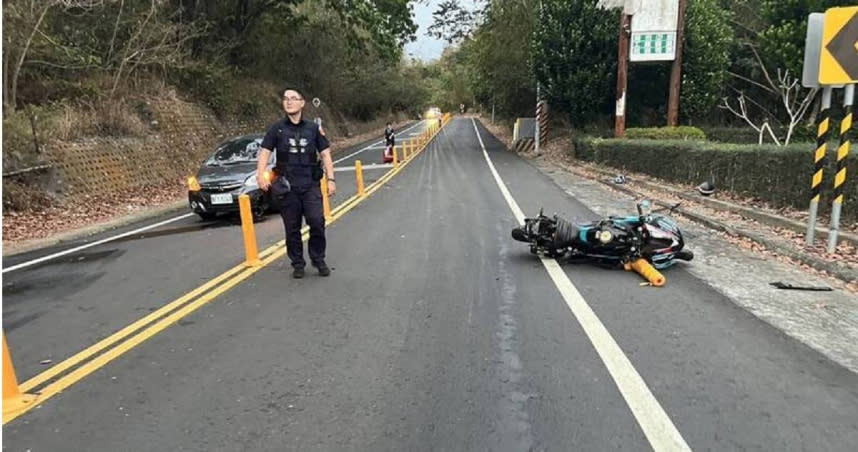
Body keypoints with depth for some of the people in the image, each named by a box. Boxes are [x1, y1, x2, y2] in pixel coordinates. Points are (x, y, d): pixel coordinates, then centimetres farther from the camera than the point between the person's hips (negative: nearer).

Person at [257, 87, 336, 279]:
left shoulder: (313, 128, 8)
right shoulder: (276, 129, 5)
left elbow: (325, 154, 9)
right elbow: (264, 152, -1)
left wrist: (331, 179, 0)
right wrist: (260, 175, -17)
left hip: (310, 185, 0)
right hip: (287, 187, 0)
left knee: (317, 222, -10)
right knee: (292, 228, 5)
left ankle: (319, 260, 9)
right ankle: (297, 264, 19)